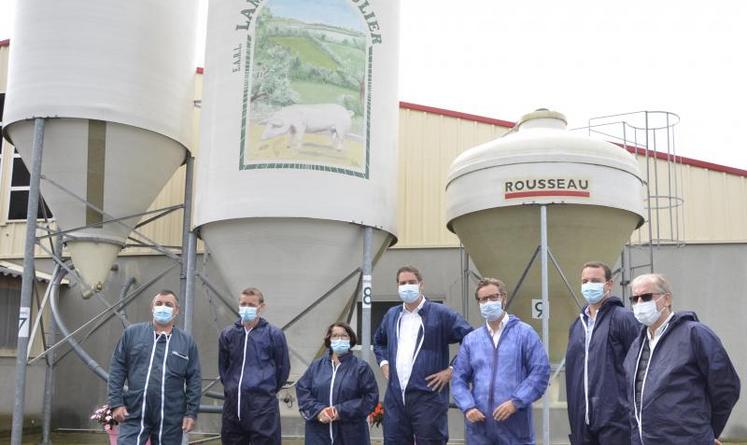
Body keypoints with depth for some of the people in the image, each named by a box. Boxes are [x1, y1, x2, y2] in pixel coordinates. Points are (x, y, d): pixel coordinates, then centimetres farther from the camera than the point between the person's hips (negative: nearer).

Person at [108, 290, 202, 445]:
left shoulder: (186, 341, 5)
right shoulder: (132, 333, 5)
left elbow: (194, 379, 5)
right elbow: (117, 369, 4)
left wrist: (191, 412, -1)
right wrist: (116, 403, -4)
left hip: (170, 419, 1)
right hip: (134, 414, 0)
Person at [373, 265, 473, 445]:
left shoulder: (440, 313, -5)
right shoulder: (391, 315, 14)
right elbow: (378, 341, 34)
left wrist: (451, 370, -9)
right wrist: (383, 362, 17)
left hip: (428, 397, -5)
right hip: (395, 397, 5)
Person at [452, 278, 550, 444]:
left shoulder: (524, 333, 3)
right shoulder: (471, 339, 12)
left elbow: (540, 371, -4)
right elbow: (459, 378, 11)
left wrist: (515, 402, -13)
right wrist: (468, 407, -7)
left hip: (515, 424, -3)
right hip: (479, 425, 3)